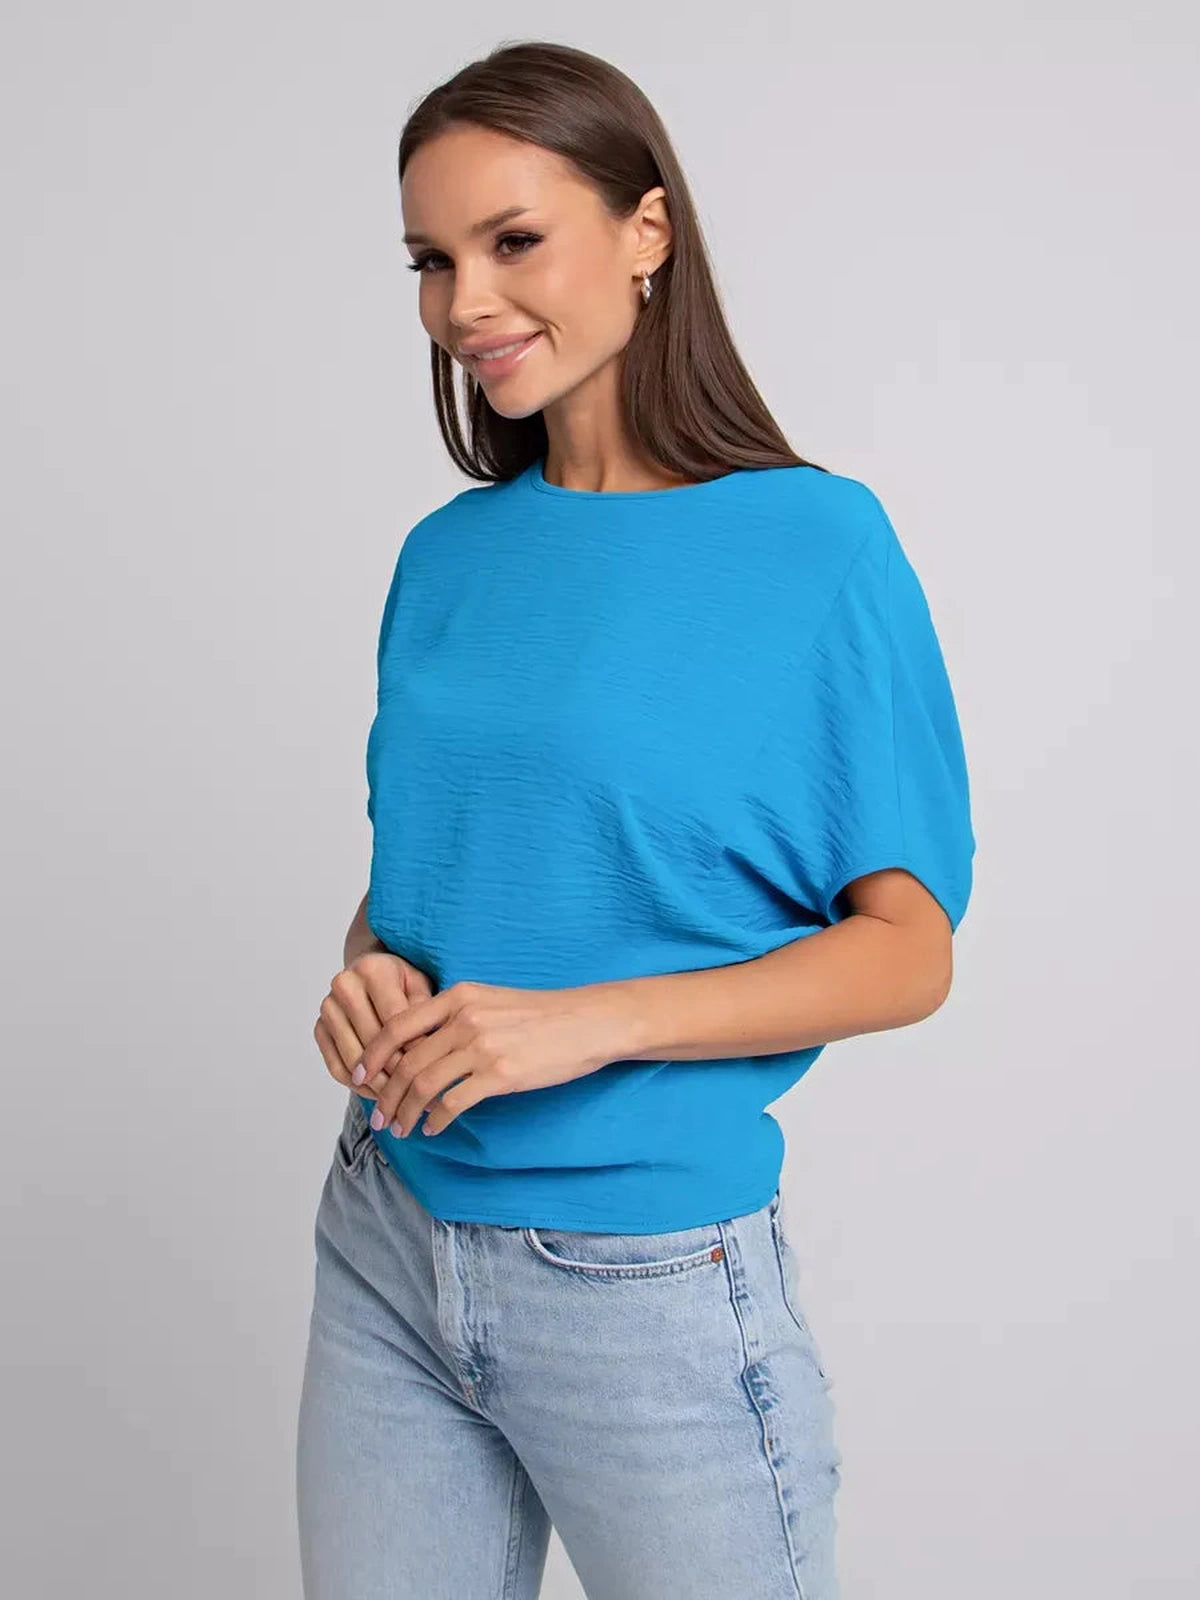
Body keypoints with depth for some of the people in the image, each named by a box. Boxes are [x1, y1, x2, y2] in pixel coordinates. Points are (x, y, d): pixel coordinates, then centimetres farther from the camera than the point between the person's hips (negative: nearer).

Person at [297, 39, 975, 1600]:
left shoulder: (817, 544, -11)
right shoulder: (448, 557, 4)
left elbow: (908, 947, -10)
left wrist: (591, 1022, -21)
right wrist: (373, 973, -8)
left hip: (646, 1276, -4)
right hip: (388, 1242, 5)